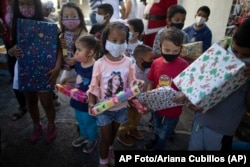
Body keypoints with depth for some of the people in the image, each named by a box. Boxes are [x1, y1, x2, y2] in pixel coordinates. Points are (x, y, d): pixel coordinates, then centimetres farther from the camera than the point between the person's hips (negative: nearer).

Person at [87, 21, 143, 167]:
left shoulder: (128, 62, -10)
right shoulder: (100, 64, -17)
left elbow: (130, 83, -3)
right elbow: (94, 86, -12)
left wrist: (136, 84, -25)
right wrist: (91, 103, -24)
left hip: (121, 107, 3)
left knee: (113, 133, 27)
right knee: (105, 137, 12)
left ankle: (110, 149, 60)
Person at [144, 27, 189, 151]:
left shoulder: (184, 65, -21)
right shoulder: (156, 63, -11)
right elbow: (151, 83, 0)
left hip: (173, 108, -3)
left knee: (164, 134, 19)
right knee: (157, 130, 31)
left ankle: (158, 147, 50)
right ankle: (156, 139, 63)